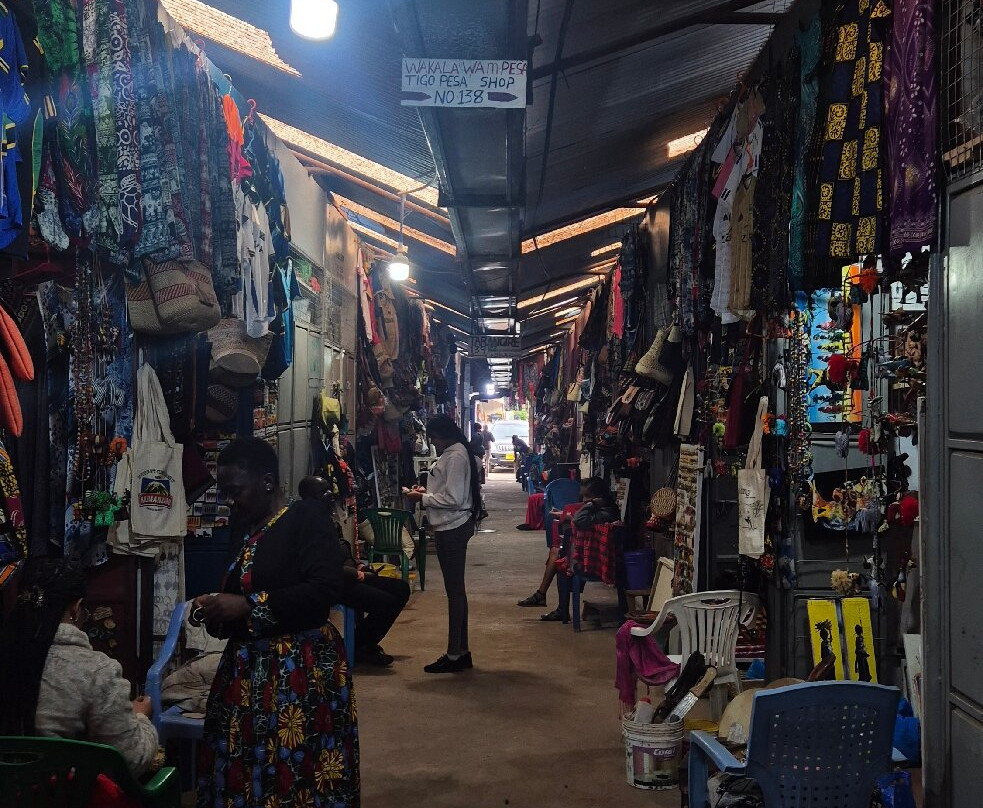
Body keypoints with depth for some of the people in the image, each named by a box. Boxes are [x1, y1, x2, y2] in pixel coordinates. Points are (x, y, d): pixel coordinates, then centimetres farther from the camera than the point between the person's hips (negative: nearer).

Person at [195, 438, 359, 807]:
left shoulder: (308, 516, -9)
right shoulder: (246, 529, 15)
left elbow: (324, 588, -20)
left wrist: (247, 606, -20)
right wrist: (216, 608, 3)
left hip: (301, 668, -7)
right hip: (247, 668, 7)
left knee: (298, 776, -3)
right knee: (242, 773, 7)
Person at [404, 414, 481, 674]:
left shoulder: (456, 457, -16)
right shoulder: (450, 453, 14)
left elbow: (453, 499, -21)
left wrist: (423, 498, -12)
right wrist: (426, 492, 8)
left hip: (453, 528, -11)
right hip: (450, 528, 11)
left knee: (454, 590, -5)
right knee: (455, 589, 14)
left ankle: (455, 654, 1)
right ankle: (461, 652, 22)